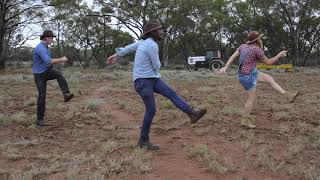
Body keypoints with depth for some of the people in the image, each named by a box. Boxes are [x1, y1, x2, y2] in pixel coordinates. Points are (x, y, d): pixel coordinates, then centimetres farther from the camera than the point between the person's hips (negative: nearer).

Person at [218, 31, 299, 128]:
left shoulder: (243, 46, 3)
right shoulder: (257, 49, -19)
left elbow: (233, 56, -4)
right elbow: (268, 62, -9)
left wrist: (225, 67, -9)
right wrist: (279, 55, 2)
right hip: (248, 76, -9)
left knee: (269, 78, 10)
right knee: (251, 99, 2)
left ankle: (288, 95, 12)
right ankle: (245, 121, 13)